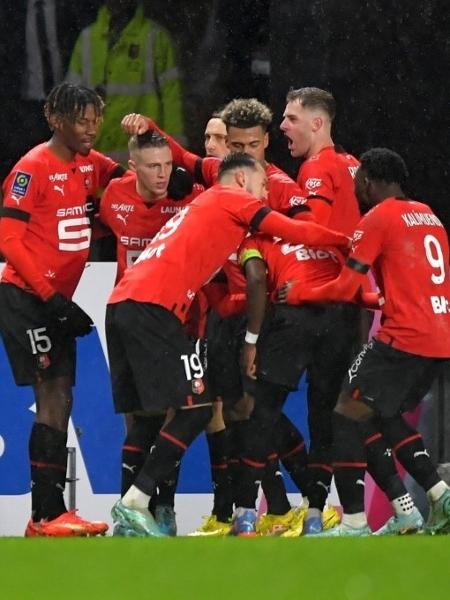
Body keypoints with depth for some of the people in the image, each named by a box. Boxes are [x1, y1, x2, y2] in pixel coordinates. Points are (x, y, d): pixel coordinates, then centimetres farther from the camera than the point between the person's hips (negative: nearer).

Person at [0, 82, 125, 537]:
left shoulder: (90, 163, 9)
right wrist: (50, 297, -19)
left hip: (57, 299, 8)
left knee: (61, 400, 7)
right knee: (52, 396, -14)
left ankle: (51, 514, 11)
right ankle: (46, 513, -16)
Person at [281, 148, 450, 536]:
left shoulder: (378, 219, -5)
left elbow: (345, 288, -6)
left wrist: (297, 293, 8)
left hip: (405, 338, -8)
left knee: (349, 416, -3)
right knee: (385, 416, 21)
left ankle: (354, 521, -10)